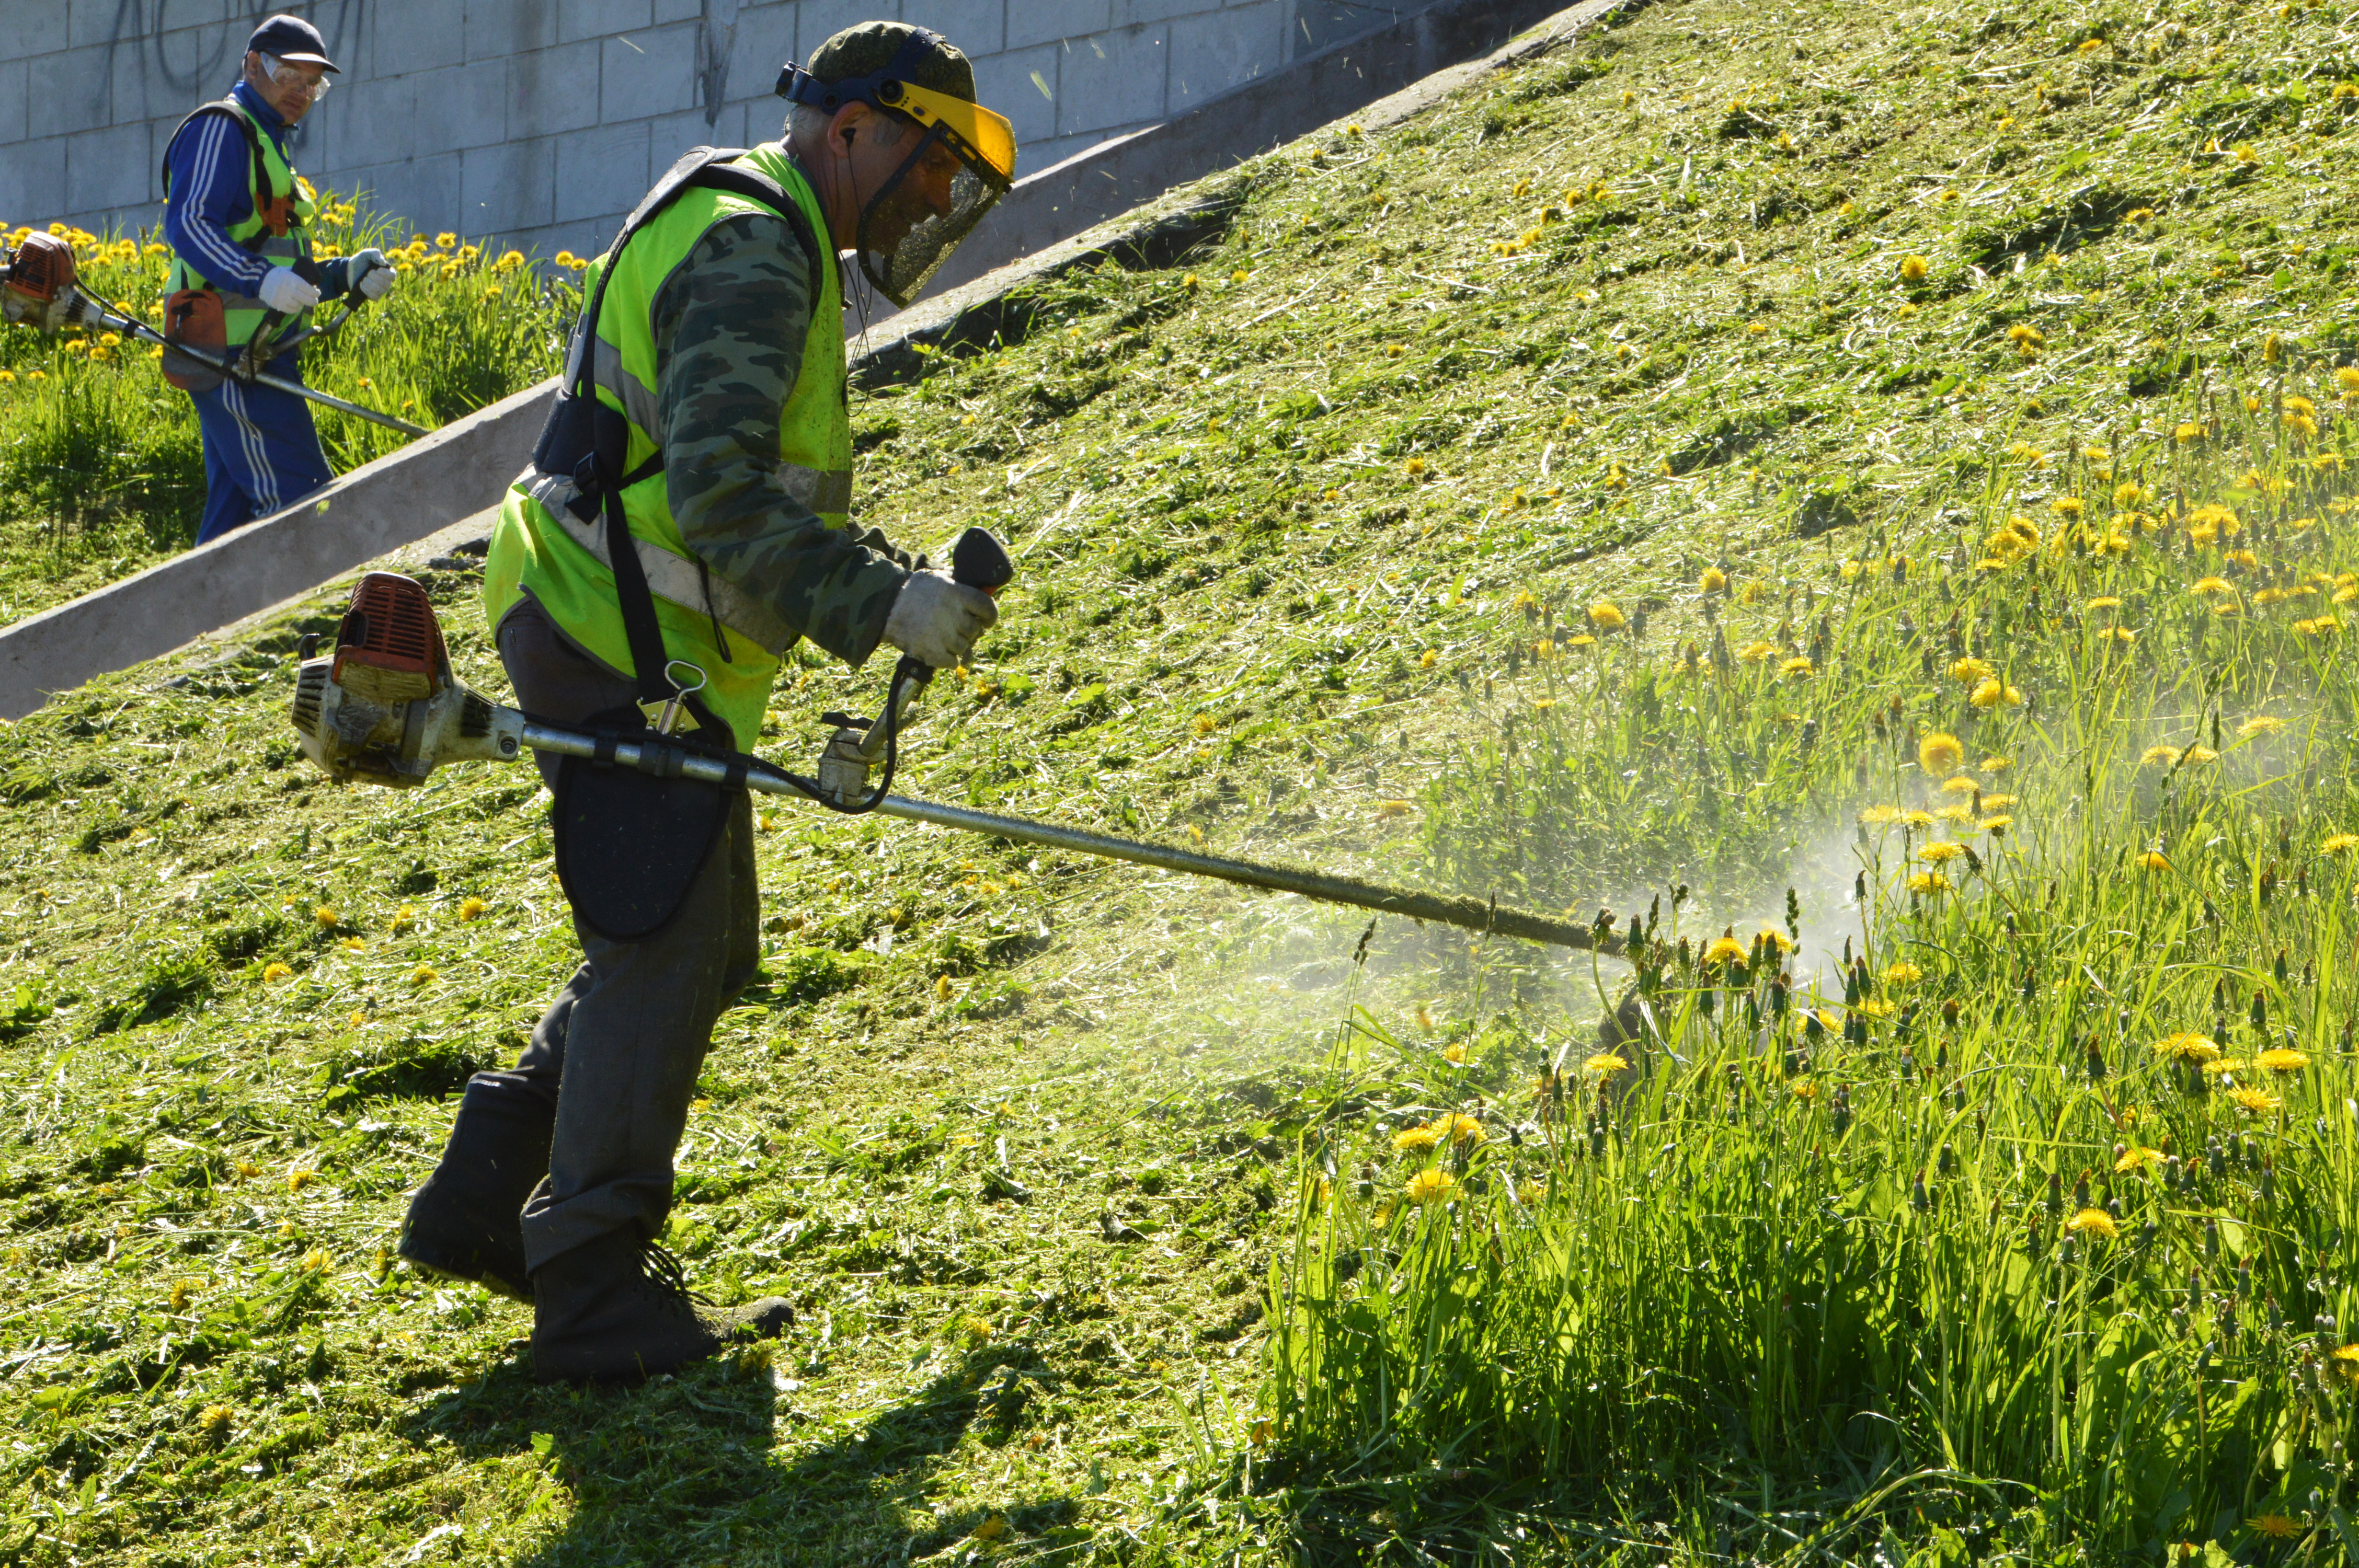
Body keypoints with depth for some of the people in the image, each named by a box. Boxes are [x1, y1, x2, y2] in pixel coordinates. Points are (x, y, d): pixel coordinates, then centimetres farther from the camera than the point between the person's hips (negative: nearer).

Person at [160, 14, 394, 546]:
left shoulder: (268, 144, 27)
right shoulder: (220, 128, -4)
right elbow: (188, 223, -19)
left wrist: (346, 276, 11)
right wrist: (262, 280, -33)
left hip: (258, 356, 10)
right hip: (234, 354, -10)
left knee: (237, 508, 8)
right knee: (299, 502, -16)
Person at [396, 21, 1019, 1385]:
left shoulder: (770, 248, 20)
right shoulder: (750, 252, -16)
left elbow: (775, 498, 22)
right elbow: (720, 495, -27)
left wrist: (896, 582, 10)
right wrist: (879, 605, -27)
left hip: (652, 656, 11)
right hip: (622, 653, -11)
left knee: (700, 951, 15)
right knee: (664, 960, -8)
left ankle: (483, 1206, 20)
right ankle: (597, 1299, -3)